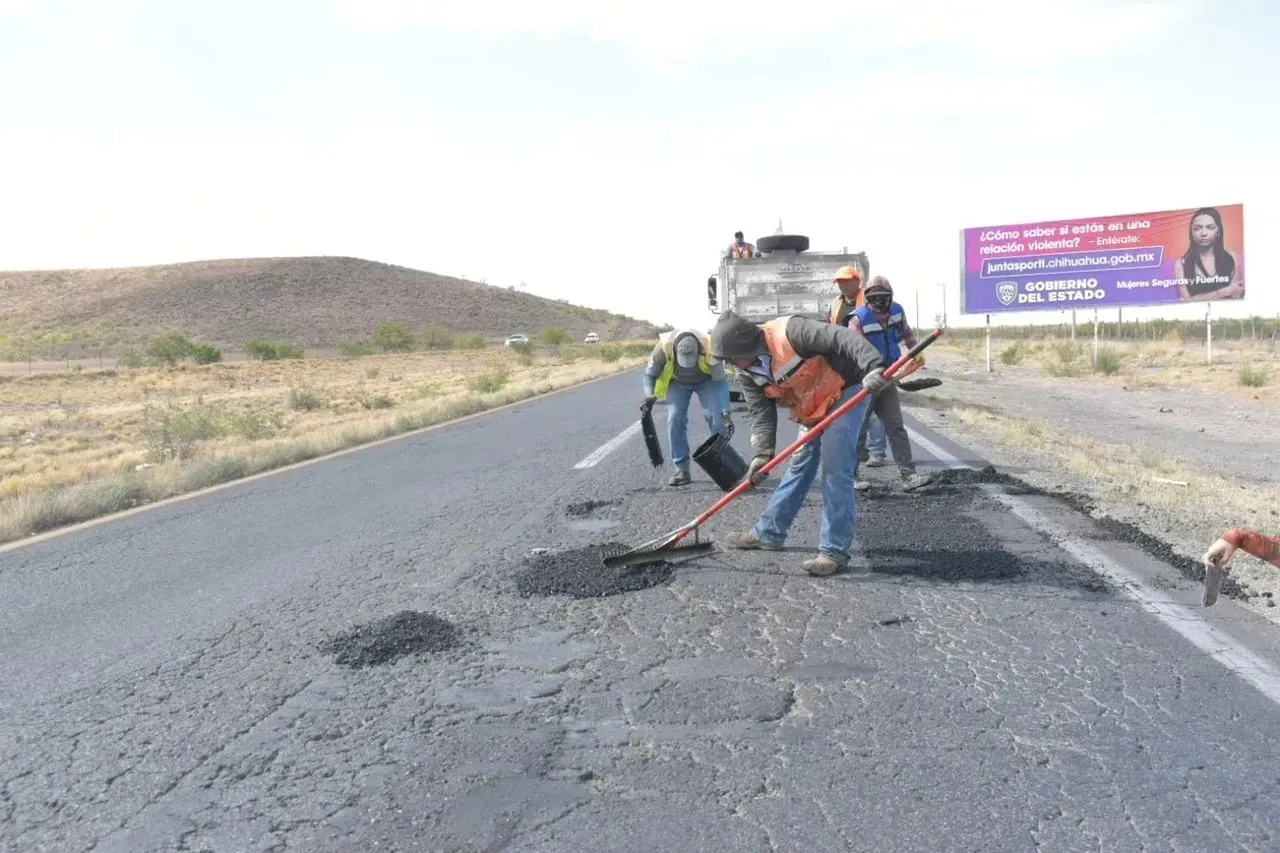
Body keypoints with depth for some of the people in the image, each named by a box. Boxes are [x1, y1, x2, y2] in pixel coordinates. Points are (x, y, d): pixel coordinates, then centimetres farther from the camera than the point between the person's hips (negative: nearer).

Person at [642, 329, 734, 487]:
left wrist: (726, 413, -35)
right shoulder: (663, 348, -36)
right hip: (677, 382, 1)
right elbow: (650, 375, -18)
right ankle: (682, 469, -4)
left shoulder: (709, 348, -38)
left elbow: (721, 382, -28)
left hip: (706, 380, -1)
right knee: (675, 419, -13)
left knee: (717, 417, -15)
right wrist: (650, 396, -37)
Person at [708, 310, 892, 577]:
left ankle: (835, 550, -10)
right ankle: (768, 533, 25)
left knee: (835, 469, -15)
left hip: (844, 392, -8)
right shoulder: (747, 375, -6)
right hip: (811, 410, 8)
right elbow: (761, 414, -11)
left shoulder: (788, 332, -31)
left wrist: (873, 366, -50)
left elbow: (842, 338, -37)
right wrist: (761, 453, -27)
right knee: (799, 467, 16)